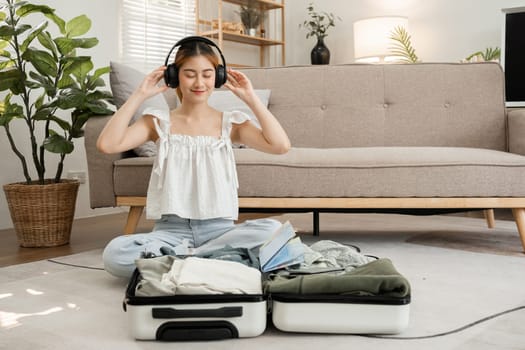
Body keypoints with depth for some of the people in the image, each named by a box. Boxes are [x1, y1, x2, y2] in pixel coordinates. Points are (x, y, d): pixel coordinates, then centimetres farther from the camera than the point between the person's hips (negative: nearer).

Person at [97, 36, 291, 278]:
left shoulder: (230, 123, 8)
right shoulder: (160, 121, 7)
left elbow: (280, 145, -7)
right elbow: (107, 144, -8)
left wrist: (251, 98, -3)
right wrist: (139, 95, -5)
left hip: (219, 229, 1)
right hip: (171, 230, -1)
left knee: (273, 230, -30)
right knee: (114, 253, -29)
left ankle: (175, 259, -21)